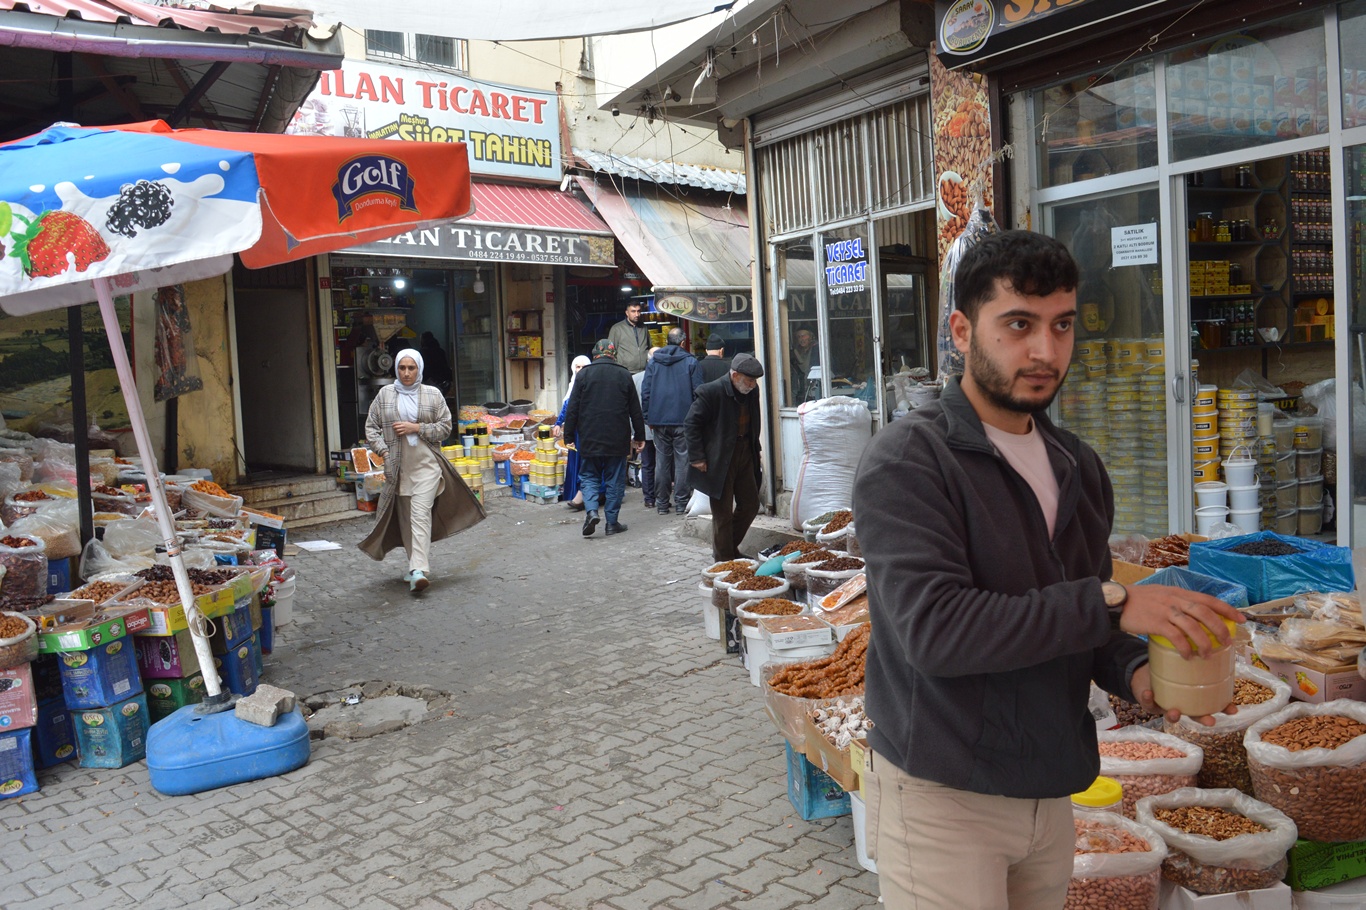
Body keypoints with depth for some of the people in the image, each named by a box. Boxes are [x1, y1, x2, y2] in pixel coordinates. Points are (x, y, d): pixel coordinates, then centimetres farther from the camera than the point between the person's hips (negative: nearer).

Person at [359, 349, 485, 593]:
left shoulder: (433, 395, 3)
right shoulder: (385, 394, 7)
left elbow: (445, 427, 3)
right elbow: (371, 427, 10)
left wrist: (416, 428, -9)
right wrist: (383, 450, -5)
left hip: (426, 464, -3)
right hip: (397, 466, 3)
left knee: (421, 514, -14)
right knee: (405, 518, 10)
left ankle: (419, 570, -19)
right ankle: (417, 564, 24)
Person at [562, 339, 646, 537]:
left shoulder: (583, 374, 0)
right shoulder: (624, 375, 3)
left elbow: (572, 409, -1)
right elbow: (635, 410, 6)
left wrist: (568, 436, 4)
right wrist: (639, 436, 13)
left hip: (590, 439, 0)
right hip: (617, 439, 0)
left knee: (589, 476, 12)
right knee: (615, 480, 7)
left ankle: (591, 510, -10)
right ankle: (612, 522, 8)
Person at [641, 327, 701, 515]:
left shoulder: (653, 362, 7)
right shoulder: (690, 361, -1)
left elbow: (645, 392, 6)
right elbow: (697, 391, -4)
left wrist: (648, 417, 11)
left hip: (659, 420, 3)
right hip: (683, 420, -3)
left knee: (661, 461, 8)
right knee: (682, 460, 1)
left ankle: (661, 503, 12)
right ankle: (681, 503, 1)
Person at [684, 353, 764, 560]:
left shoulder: (752, 392, 3)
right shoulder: (711, 392, -18)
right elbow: (691, 423, -14)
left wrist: (755, 452, 13)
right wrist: (697, 457, -15)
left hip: (745, 454, 7)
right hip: (719, 460, -7)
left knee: (750, 506, 12)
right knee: (723, 512, 0)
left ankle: (731, 549, 31)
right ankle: (724, 560, 12)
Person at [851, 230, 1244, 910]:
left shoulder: (1077, 467, 7)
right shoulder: (906, 460, -16)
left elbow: (1076, 620, 15)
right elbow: (934, 628, -27)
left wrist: (1134, 672, -6)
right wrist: (1112, 603, -26)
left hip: (1050, 792, 7)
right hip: (942, 797, -6)